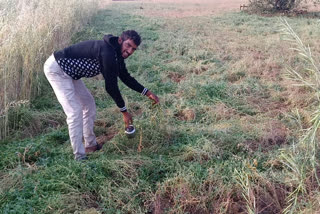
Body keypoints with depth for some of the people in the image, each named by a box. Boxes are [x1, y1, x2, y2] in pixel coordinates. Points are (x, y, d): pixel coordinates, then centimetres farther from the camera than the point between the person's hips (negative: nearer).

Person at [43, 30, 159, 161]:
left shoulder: (117, 53, 3)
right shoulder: (108, 53, -28)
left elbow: (126, 77, 15)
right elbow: (111, 86, -24)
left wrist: (147, 93, 12)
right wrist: (124, 111, -13)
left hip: (68, 71, 11)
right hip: (56, 69, -11)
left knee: (89, 104, 15)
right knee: (75, 111, -15)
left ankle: (90, 145, 27)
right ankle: (80, 157, -7)